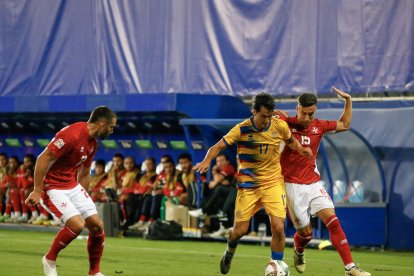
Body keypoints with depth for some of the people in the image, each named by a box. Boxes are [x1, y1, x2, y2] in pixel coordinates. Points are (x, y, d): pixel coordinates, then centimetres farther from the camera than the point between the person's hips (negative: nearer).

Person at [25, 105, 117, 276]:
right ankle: (50, 260, 1)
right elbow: (43, 159, -24)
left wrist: (84, 199, 22)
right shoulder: (72, 134, -23)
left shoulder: (92, 144, 8)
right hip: (52, 187, -9)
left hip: (73, 186, 9)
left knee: (96, 224, 1)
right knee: (77, 224, -22)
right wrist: (37, 191, -23)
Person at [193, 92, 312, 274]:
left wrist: (301, 150, -6)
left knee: (278, 227, -15)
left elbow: (290, 140, 15)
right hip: (248, 184, -1)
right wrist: (207, 161, -33)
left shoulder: (280, 126, -6)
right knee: (240, 230, 0)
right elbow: (218, 147, -13)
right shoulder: (242, 129, -14)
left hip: (273, 182, 1)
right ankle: (229, 253, 36)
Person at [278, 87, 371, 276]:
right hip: (293, 185, -4)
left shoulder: (319, 126, 6)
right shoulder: (285, 124, -8)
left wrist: (348, 100, 14)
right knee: (305, 231, -1)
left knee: (332, 220, -13)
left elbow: (344, 124, 22)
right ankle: (299, 253, 36)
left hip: (314, 183, 4)